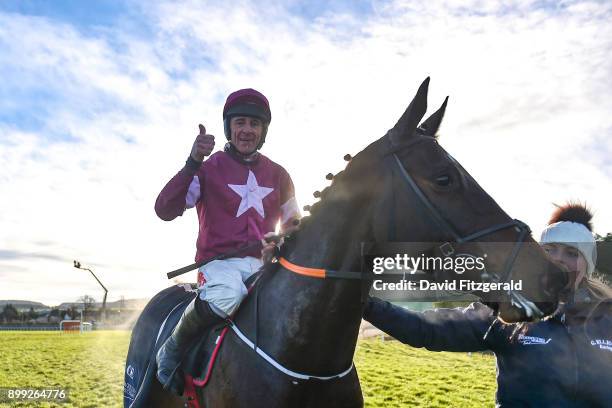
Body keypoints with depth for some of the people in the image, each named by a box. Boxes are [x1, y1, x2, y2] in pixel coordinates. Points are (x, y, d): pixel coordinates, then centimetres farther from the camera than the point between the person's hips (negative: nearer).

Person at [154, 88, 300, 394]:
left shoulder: (278, 175, 14)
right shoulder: (209, 167, 2)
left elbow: (293, 223, 23)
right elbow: (165, 210, -9)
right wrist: (192, 163, -20)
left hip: (265, 264, 4)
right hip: (220, 261, -4)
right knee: (225, 295, -38)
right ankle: (172, 351, -8)